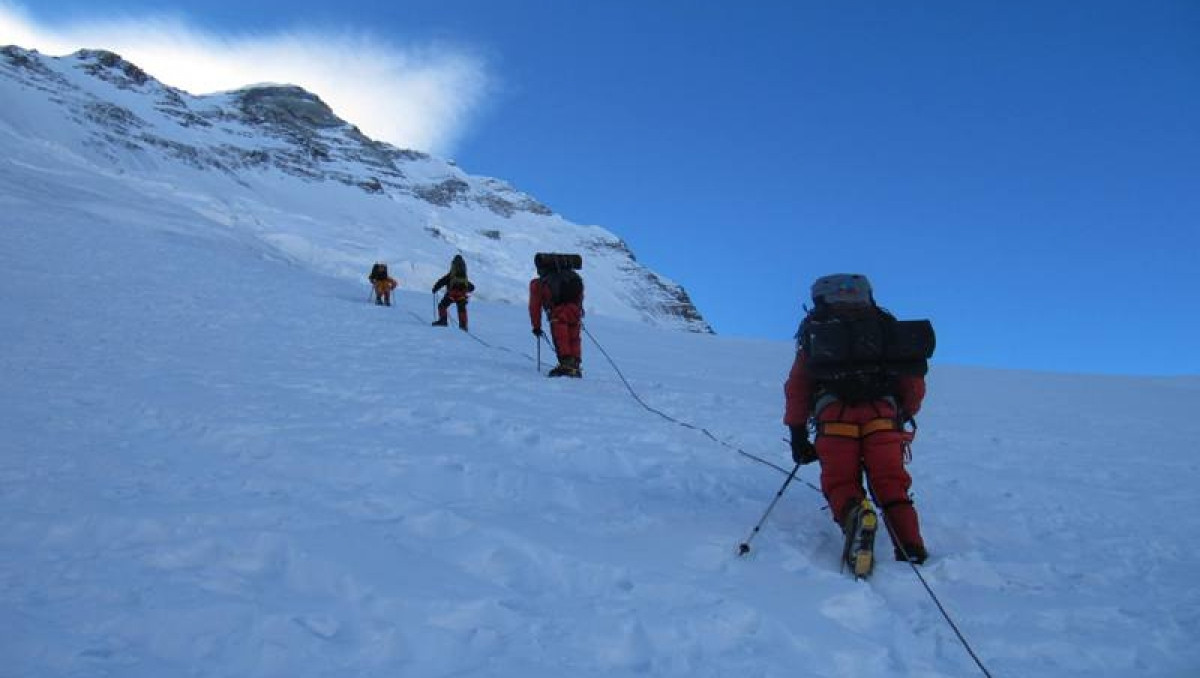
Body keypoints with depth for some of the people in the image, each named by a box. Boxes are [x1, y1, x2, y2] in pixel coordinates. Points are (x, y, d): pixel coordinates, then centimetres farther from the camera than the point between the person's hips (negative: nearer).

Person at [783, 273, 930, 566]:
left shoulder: (816, 328, 26)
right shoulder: (886, 326, 29)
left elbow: (797, 387, 17)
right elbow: (914, 381, 22)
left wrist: (798, 435, 19)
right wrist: (904, 415, 36)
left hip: (834, 415, -1)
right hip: (883, 416, 1)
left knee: (839, 482, 1)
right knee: (890, 483, 3)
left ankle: (853, 514, -31)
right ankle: (911, 550, -17)